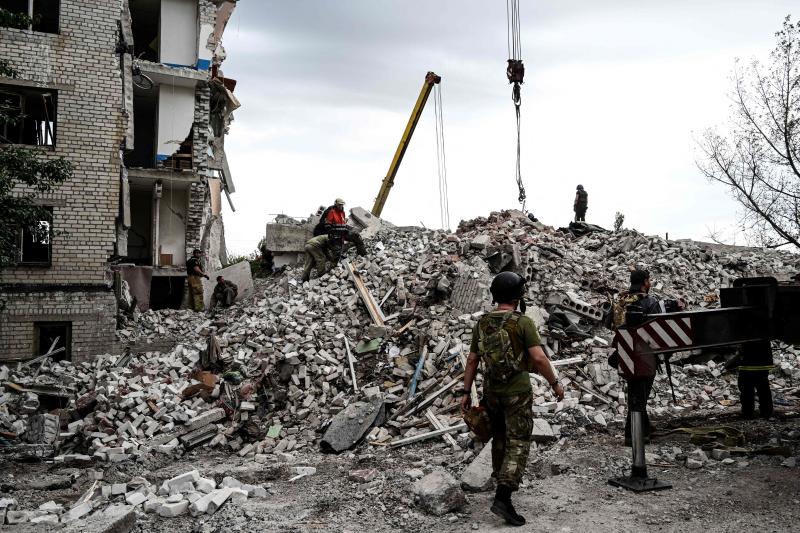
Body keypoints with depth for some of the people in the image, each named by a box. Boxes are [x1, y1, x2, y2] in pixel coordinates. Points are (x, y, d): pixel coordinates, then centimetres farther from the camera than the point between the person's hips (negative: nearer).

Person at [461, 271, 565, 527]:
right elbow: (539, 358, -21)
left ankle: (503, 481, 39)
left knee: (500, 436, 23)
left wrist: (466, 393, 9)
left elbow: (472, 360, 4)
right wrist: (555, 383, -8)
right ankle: (503, 498, -11)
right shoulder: (523, 322, -14)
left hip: (491, 390, 6)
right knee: (518, 444, -1)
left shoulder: (481, 323, 2)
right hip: (517, 392, -6)